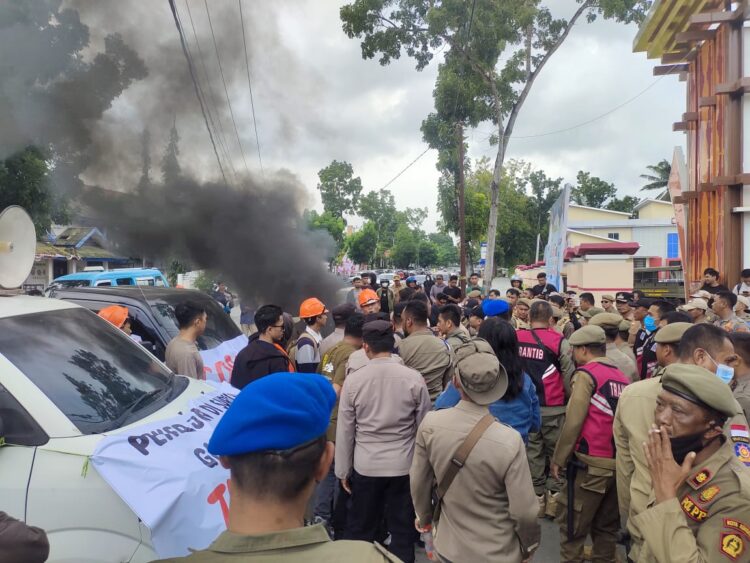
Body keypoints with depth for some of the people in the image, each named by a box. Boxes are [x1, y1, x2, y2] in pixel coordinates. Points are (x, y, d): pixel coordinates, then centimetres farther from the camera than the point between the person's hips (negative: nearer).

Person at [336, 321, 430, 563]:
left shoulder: (353, 380, -10)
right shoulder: (414, 378, -10)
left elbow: (344, 431, -3)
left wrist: (343, 470, 9)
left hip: (366, 466, 0)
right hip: (404, 466, 0)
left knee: (359, 529, 16)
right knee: (402, 530, 14)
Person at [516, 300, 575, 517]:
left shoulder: (516, 339, -2)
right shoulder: (558, 341, -11)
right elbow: (569, 377, -5)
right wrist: (572, 400, 12)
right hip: (553, 408, -3)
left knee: (532, 451, 11)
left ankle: (536, 496, 19)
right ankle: (553, 496, 15)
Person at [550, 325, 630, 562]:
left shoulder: (586, 373, -7)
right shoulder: (622, 377, 10)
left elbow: (573, 420, -12)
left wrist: (558, 458, -3)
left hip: (591, 462, -7)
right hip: (620, 461, 7)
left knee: (573, 525, 4)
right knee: (607, 526, 17)